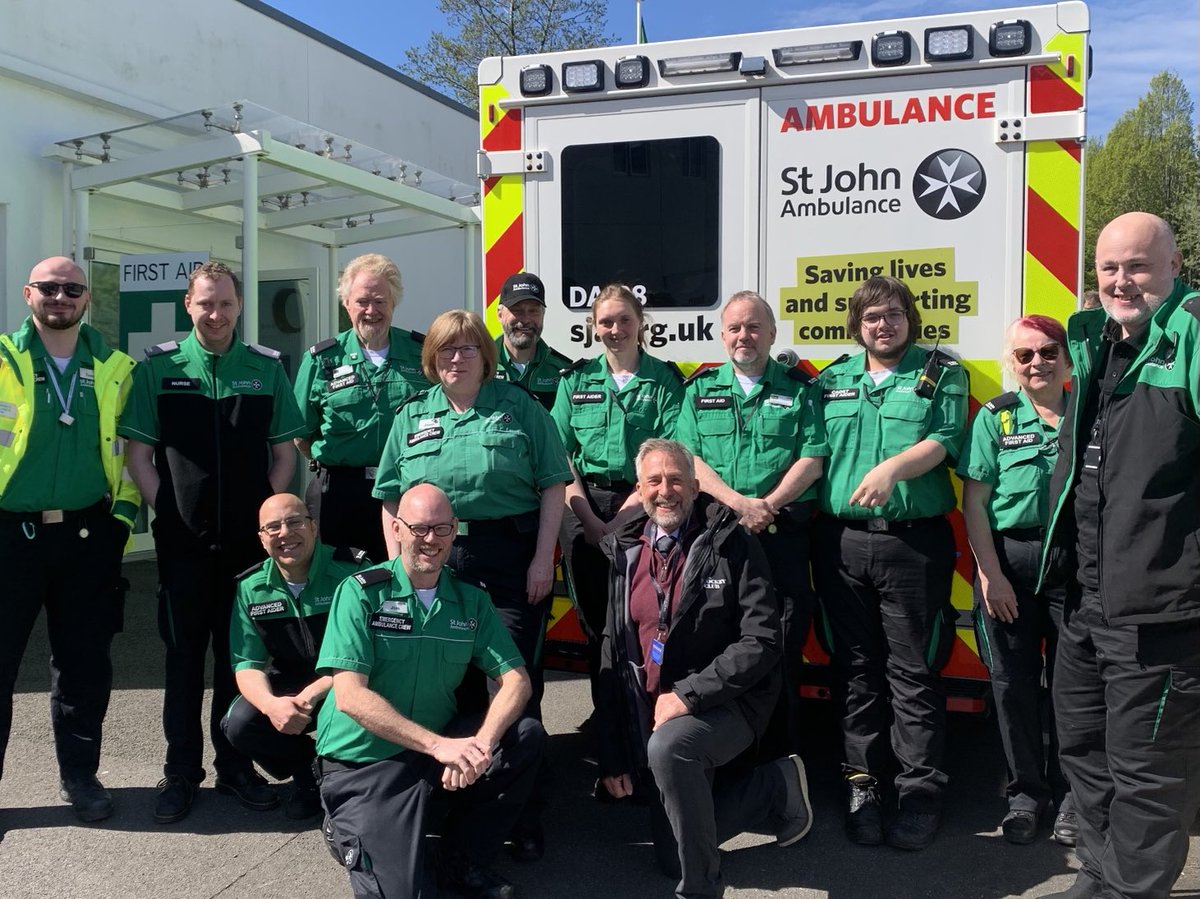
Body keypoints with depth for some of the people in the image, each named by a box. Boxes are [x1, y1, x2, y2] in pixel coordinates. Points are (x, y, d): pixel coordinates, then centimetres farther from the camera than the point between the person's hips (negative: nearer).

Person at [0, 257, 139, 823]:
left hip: (87, 535, 2)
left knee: (84, 664, 10)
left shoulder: (114, 370, 7)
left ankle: (79, 775, 25)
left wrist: (124, 514, 3)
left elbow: (128, 448, 9)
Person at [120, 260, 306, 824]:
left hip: (250, 539, 1)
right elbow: (138, 452, 2)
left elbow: (285, 451, 7)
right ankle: (180, 771, 19)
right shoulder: (158, 367, 2)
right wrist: (167, 510, -6)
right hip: (182, 539, -1)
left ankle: (236, 765, 23)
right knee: (183, 653, 7)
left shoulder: (267, 368, 4)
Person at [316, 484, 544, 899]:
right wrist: (438, 745, -27)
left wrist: (482, 744, -24)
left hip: (443, 748, 4)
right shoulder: (362, 592, -9)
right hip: (364, 761, -4)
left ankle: (463, 862, 1)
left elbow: (515, 680, -3)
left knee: (528, 736, -18)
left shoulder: (472, 600, 4)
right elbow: (349, 696, -18)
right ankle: (349, 832, 15)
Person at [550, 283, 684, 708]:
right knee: (593, 616, 5)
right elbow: (559, 455, 4)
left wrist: (624, 517, -13)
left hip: (642, 507, -2)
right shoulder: (576, 378, 10)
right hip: (583, 508, 3)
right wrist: (589, 519, -7)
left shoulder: (665, 380, 2)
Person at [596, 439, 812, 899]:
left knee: (667, 746, -37)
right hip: (652, 713, 6)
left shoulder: (732, 545, -10)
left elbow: (762, 642, -18)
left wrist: (687, 695, -24)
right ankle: (778, 789, 28)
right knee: (672, 853, 8)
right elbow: (612, 657, 6)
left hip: (725, 702, -6)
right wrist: (611, 757, 4)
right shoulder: (624, 553, 4)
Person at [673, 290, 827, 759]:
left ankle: (781, 763, 13)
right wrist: (738, 503, -11)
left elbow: (812, 459, -1)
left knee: (783, 648, 0)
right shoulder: (701, 387, 12)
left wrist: (766, 506, -13)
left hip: (784, 535, -1)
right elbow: (687, 458, 1)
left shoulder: (800, 388, 9)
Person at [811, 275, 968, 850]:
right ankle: (863, 782, 19)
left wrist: (894, 466, -27)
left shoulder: (942, 374, 5)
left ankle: (920, 791, 10)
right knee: (855, 666, 8)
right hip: (842, 539, 3)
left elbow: (944, 440, -10)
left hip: (914, 540, -3)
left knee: (913, 669, 0)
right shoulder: (832, 381, 15)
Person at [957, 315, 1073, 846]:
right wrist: (989, 574, -9)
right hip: (1009, 558, 0)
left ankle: (1068, 794, 20)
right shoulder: (995, 417, 4)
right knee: (1012, 680, 6)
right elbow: (974, 502, -1)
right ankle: (1026, 791, 21)